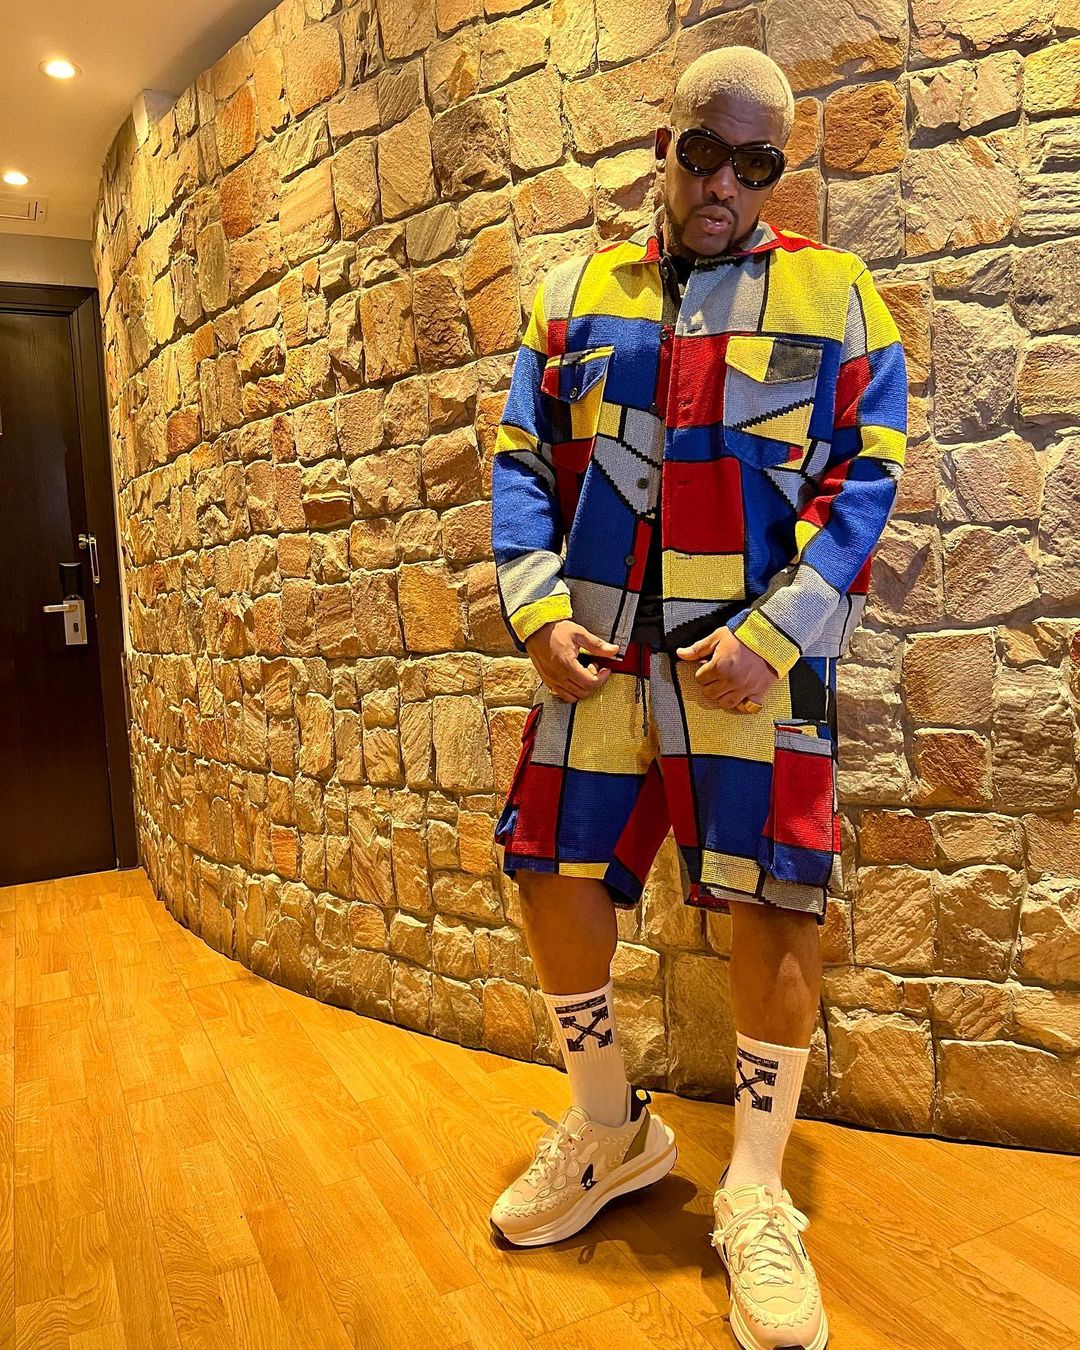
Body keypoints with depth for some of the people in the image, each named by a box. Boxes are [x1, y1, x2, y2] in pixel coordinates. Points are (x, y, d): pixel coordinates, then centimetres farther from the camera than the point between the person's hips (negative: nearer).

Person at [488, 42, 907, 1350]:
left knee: (774, 902, -4)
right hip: (598, 647, 3)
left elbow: (863, 483, -1)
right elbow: (522, 463, 10)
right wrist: (537, 614, -5)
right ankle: (610, 1132, 32)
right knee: (551, 876, 6)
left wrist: (769, 638, -14)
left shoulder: (838, 295, 6)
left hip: (757, 651, -2)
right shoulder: (575, 292, 13)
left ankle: (755, 1196, 21)